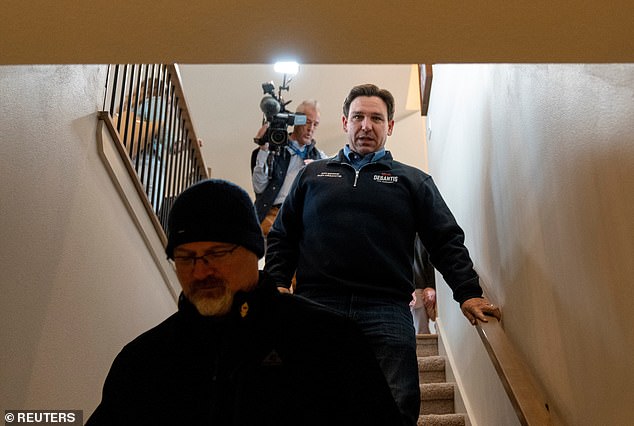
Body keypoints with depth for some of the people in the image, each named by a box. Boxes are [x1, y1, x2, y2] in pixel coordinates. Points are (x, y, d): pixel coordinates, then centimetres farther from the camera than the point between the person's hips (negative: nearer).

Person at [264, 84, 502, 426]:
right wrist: (277, 285, 3)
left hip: (387, 312, 0)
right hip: (315, 307, 1)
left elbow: (447, 242, 13)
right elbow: (281, 237, 19)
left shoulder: (413, 181, 20)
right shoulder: (312, 175, 22)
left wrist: (468, 293, -1)